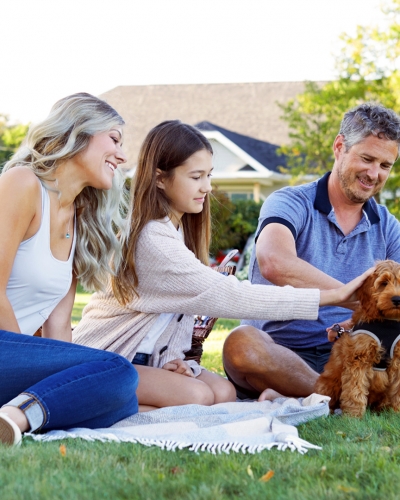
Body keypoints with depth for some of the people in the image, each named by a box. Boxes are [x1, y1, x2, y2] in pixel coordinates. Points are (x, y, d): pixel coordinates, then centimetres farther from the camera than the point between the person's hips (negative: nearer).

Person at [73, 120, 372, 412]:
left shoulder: (177, 228, 9)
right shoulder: (152, 238, -24)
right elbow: (226, 296, -29)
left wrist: (171, 356, -13)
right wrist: (332, 296, -30)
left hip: (146, 357, 8)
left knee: (224, 393, -14)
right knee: (196, 396, -27)